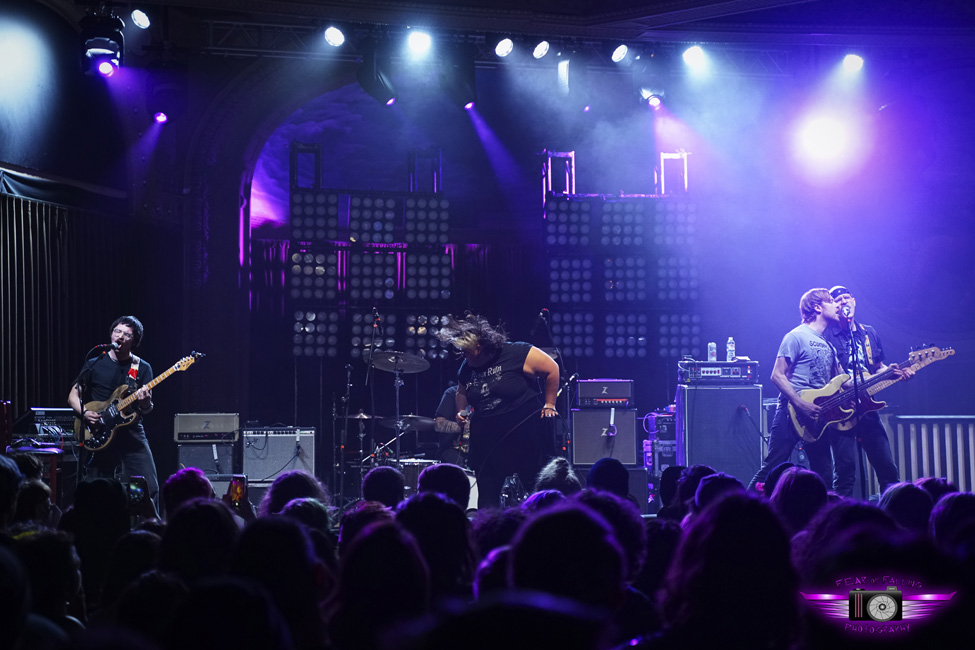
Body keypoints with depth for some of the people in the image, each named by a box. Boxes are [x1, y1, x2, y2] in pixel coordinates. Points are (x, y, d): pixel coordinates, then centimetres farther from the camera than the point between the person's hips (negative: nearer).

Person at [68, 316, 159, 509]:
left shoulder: (142, 368, 5)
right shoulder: (94, 365, 6)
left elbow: (146, 410, 1)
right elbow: (73, 395, 9)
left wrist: (145, 402, -22)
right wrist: (84, 412, -10)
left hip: (132, 435, 0)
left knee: (150, 489, -10)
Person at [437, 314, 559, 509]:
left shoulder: (516, 354, -15)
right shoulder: (467, 368, 4)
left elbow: (552, 369, -9)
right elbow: (462, 392, 23)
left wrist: (549, 404, -6)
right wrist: (461, 411, 4)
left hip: (527, 433, -5)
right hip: (488, 439, 5)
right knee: (487, 494, 4)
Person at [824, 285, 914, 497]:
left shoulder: (869, 333, 16)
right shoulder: (828, 335, -3)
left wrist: (893, 371, 2)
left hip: (867, 408, 5)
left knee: (887, 467, 5)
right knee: (846, 469, -10)